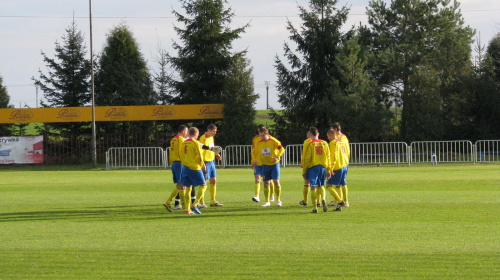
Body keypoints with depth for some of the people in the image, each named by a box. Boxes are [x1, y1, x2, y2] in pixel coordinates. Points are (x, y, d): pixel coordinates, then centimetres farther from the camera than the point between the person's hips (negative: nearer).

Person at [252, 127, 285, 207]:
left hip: (274, 164, -4)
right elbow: (257, 154, 8)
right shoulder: (258, 143, -1)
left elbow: (282, 149, -12)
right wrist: (256, 161, -12)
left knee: (276, 181, -10)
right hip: (265, 165, 4)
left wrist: (277, 157, -27)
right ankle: (267, 201, 14)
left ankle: (278, 200, 5)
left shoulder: (273, 141, -14)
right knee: (266, 183, 4)